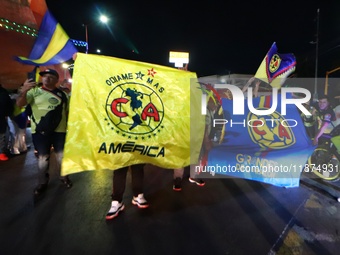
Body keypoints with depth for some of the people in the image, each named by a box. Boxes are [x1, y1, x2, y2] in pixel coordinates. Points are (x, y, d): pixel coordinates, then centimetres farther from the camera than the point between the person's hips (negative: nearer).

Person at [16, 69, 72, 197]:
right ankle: (42, 182, 23)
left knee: (61, 155, 11)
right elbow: (19, 104, -11)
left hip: (59, 130, 2)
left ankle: (63, 177, 31)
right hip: (40, 131, -1)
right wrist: (24, 91, -28)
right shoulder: (34, 91, 1)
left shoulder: (62, 94, 8)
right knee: (42, 157, 6)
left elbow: (68, 111, 13)